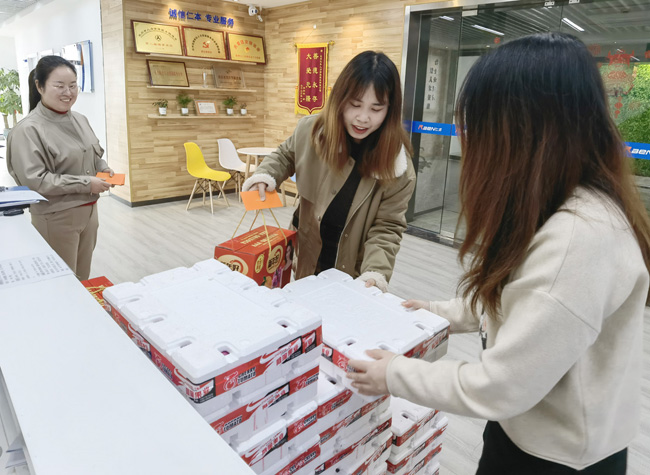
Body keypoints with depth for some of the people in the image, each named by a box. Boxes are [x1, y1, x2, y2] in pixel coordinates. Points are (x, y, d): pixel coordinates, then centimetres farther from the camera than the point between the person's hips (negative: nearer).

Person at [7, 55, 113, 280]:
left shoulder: (80, 120, 6)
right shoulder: (28, 129, -17)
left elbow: (95, 154, 20)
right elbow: (34, 180, -21)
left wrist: (103, 168, -2)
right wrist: (85, 184, -21)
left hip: (89, 210, 7)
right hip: (56, 217, -7)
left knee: (83, 279, 20)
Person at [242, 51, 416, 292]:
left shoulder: (397, 163, -20)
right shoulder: (311, 130, -14)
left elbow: (387, 226, -16)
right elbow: (285, 155, 8)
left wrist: (377, 270, -31)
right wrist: (266, 174, -11)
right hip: (308, 259, 3)